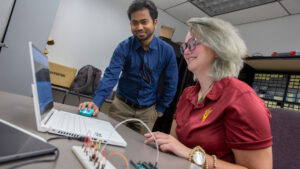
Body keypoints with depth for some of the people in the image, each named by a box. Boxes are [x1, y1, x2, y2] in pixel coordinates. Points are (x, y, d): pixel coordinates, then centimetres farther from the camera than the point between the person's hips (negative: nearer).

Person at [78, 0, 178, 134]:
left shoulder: (167, 50, -10)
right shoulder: (124, 47, -12)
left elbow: (170, 84, -1)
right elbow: (111, 75, -23)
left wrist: (160, 109, 1)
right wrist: (96, 102, -37)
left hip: (148, 111, 1)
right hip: (121, 105, 0)